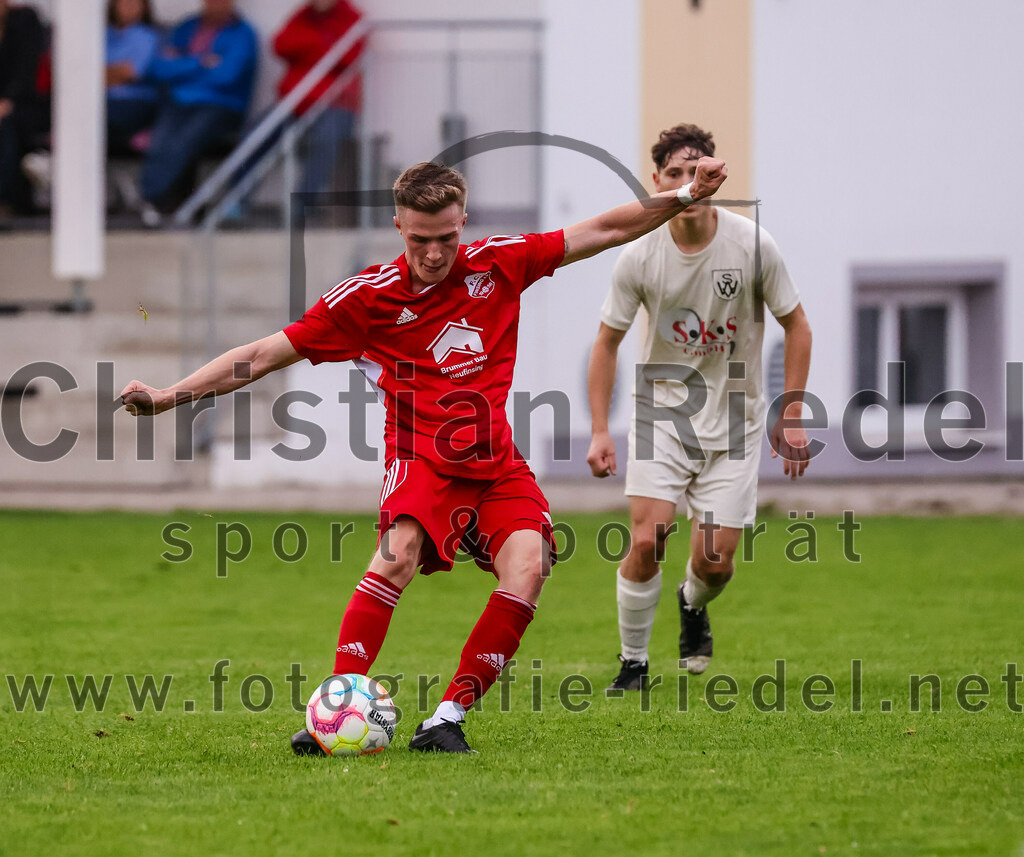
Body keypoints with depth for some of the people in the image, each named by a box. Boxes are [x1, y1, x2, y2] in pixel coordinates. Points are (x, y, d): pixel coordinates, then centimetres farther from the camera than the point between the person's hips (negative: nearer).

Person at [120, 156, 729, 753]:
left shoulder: (499, 263, 3)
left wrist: (687, 197, 5)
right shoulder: (369, 296, -3)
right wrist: (167, 396, -7)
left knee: (527, 566, -23)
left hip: (497, 465, 3)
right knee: (399, 554, -32)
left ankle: (447, 720, -18)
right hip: (422, 458, -3)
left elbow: (605, 230, 11)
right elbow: (265, 354, -1)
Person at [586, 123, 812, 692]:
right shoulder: (639, 257, -11)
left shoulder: (752, 245, -12)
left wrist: (792, 416, -5)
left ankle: (693, 605, 34)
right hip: (662, 409, 0)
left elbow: (796, 325, -1)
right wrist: (599, 431, -6)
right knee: (646, 542, -15)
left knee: (715, 561, -3)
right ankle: (633, 662, 5)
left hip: (733, 418, 0)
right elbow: (608, 342, 1)